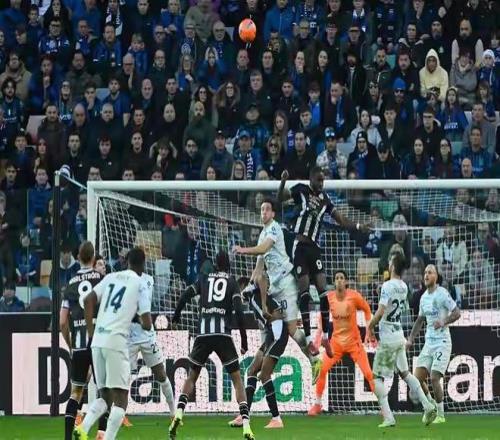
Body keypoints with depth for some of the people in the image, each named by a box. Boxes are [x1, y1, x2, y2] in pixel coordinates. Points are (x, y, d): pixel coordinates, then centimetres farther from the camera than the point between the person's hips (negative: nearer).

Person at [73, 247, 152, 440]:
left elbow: (88, 300, 6)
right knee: (120, 397, -3)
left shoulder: (111, 278, 16)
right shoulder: (140, 284, 2)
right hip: (116, 341, -6)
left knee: (105, 395, 15)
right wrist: (144, 324, 24)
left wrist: (90, 332, 11)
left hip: (97, 340, 6)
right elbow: (147, 324, 0)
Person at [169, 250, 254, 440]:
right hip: (223, 334, -2)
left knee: (191, 377, 19)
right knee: (237, 380, 4)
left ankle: (178, 414, -3)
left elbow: (185, 296, 3)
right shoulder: (232, 282, 9)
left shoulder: (204, 279, 15)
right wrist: (244, 341, 2)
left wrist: (175, 318, 19)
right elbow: (239, 311, -2)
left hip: (203, 333, 2)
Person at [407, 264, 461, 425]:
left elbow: (457, 313, -12)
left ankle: (440, 415, -2)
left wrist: (444, 322, -28)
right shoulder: (424, 297, 13)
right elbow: (420, 320, 25)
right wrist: (411, 338, 16)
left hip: (442, 342, -7)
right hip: (428, 342, 7)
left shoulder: (442, 294, -10)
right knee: (418, 378, -1)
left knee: (434, 378, -13)